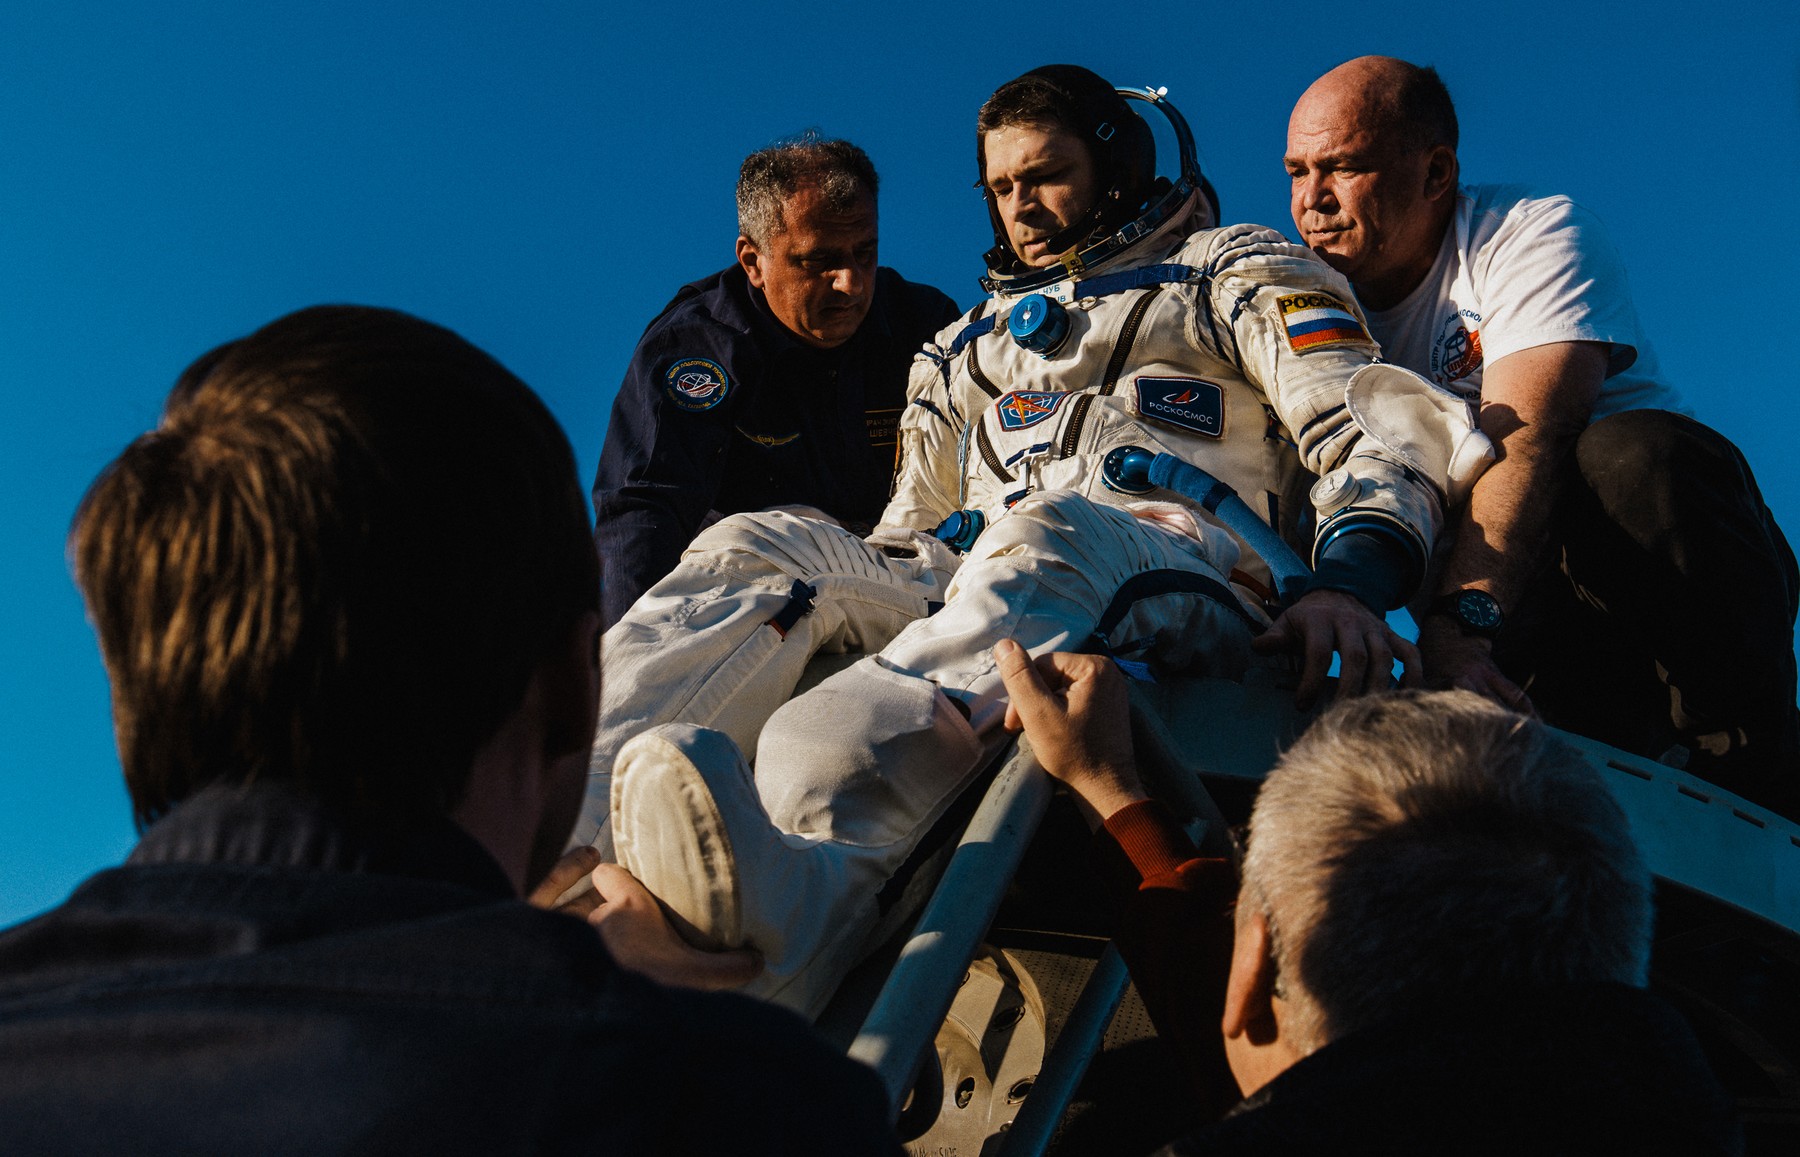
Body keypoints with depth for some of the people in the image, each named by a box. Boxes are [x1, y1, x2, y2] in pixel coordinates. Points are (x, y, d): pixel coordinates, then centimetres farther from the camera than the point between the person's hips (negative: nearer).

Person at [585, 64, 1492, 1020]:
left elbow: (1378, 428, 5)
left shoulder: (1231, 275, 21)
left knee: (1046, 538, -39)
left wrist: (1347, 584, -17)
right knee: (755, 548, -17)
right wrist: (850, 609, 15)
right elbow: (911, 534, 37)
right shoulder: (966, 346, 36)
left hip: (1181, 573, -5)